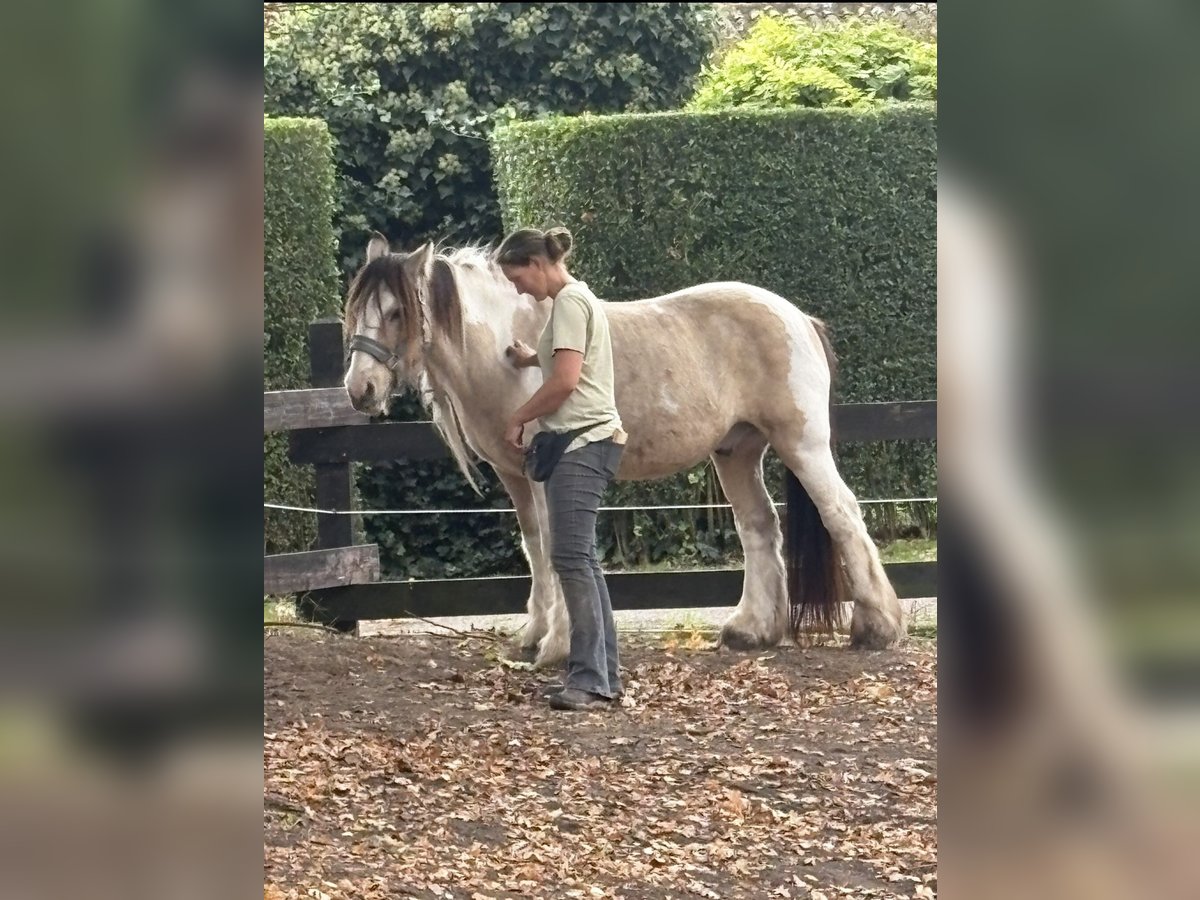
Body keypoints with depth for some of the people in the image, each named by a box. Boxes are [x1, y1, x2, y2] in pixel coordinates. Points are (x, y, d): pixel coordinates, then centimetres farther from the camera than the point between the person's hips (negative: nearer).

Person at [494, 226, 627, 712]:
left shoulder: (569, 302, -12)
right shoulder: (574, 299, 19)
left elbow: (565, 381, -20)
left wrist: (518, 418, -10)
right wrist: (535, 358, 32)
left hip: (583, 442, -11)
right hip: (580, 441, 11)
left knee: (572, 557, -14)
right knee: (580, 559, 11)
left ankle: (590, 679, -18)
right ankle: (604, 674, 13)